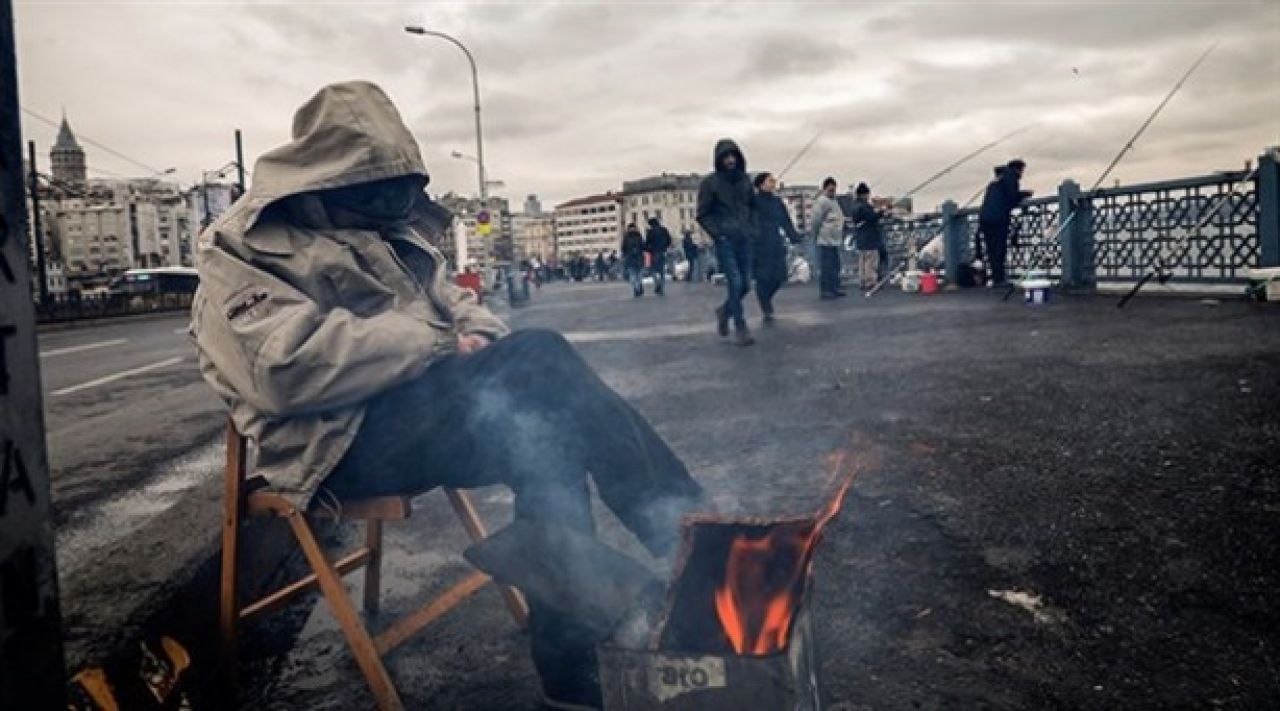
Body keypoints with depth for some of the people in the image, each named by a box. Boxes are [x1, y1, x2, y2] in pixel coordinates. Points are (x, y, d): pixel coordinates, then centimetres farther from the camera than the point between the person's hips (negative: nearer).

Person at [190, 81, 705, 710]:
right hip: (342, 443, -7)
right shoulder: (243, 246, -1)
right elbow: (290, 364, -18)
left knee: (546, 432, -26)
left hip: (428, 410, 7)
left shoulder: (386, 230, 21)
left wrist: (477, 335, -1)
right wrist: (437, 342, -15)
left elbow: (450, 300, 25)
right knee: (540, 359, -28)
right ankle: (687, 539, -23)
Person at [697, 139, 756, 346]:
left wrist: (752, 230, 10)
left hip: (745, 240, 5)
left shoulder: (744, 180, 11)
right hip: (725, 241, -5)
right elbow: (703, 215, 0)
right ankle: (740, 329, -3)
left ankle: (725, 311, 31)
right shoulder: (710, 183, -2)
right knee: (735, 283, -12)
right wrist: (717, 234, -10)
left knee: (745, 284, 4)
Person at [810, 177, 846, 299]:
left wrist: (842, 234, 19)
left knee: (835, 266, 13)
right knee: (825, 266, -7)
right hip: (825, 240, -9)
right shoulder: (821, 201, -12)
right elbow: (816, 220, -15)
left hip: (835, 240, 10)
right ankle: (824, 290, -3)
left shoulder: (834, 201, 18)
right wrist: (815, 235, -14)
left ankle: (834, 288, 20)